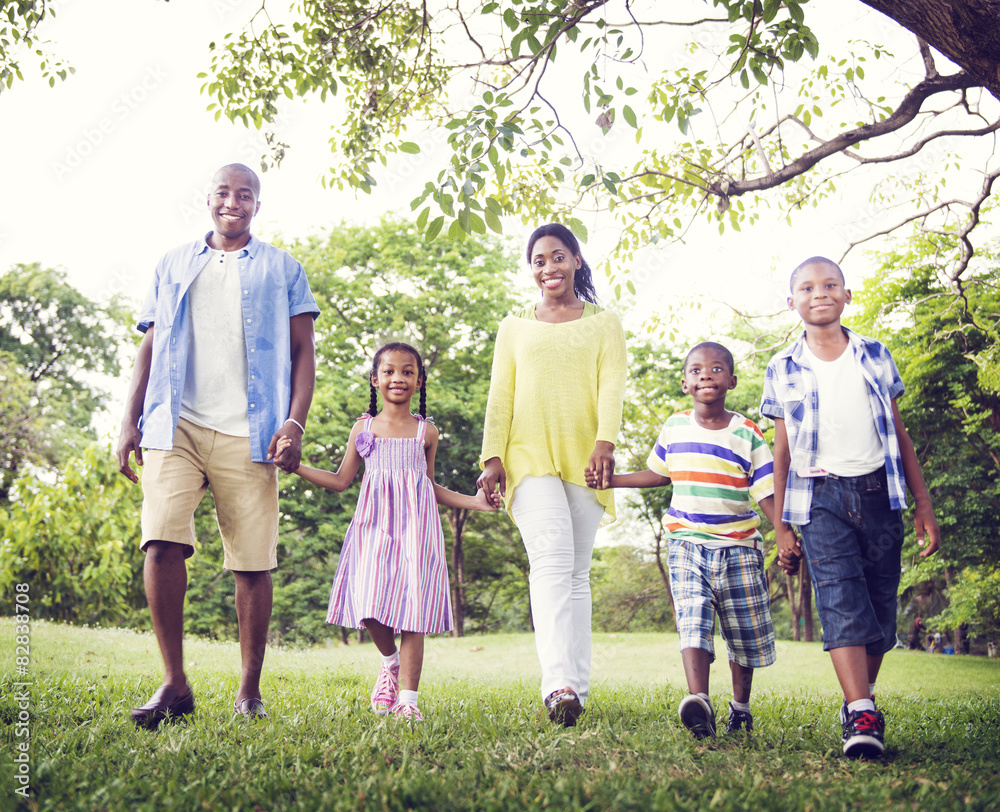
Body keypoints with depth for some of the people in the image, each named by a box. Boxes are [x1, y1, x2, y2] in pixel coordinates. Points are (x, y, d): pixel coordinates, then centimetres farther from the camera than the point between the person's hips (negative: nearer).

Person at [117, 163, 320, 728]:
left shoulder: (281, 268, 15)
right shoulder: (174, 266, 20)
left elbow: (303, 351, 8)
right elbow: (150, 348, 18)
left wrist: (295, 422, -5)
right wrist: (131, 421, 7)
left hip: (248, 435, -1)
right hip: (176, 426, 1)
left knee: (253, 563, -2)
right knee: (162, 542, -16)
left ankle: (250, 690, 11)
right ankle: (175, 683, -5)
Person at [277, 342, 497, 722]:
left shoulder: (426, 431, 10)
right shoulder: (364, 429, 10)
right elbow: (340, 480, 14)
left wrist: (473, 501, 11)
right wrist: (296, 465, 5)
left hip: (415, 527, 0)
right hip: (374, 527, 1)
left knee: (412, 605, -8)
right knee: (370, 608, -10)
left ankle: (406, 697, -1)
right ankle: (391, 660, 24)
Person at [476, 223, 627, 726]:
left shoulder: (604, 323, 15)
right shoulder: (514, 328, 19)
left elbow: (612, 386, 0)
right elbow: (499, 397, 12)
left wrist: (605, 441, -18)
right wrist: (492, 457, -3)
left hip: (584, 459, 1)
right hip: (530, 456, -1)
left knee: (576, 572, 3)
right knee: (551, 558, -20)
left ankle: (576, 686, 8)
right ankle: (559, 685, -31)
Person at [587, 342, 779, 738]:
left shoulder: (748, 435, -4)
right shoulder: (674, 427, 5)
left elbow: (768, 494, -6)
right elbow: (658, 473, 21)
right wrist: (610, 479, 14)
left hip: (738, 546, -1)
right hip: (686, 542, 1)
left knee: (744, 635, 9)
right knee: (692, 619, -20)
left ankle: (740, 707, 29)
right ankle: (699, 702, -34)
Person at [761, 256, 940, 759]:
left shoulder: (875, 356, 9)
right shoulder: (783, 370, 4)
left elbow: (899, 435, 12)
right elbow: (782, 454, 8)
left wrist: (923, 504, 8)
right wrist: (781, 528, 6)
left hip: (877, 493, 2)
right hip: (820, 496, -2)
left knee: (881, 607, 4)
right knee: (841, 602, -15)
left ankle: (861, 698, 22)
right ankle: (862, 717, -19)